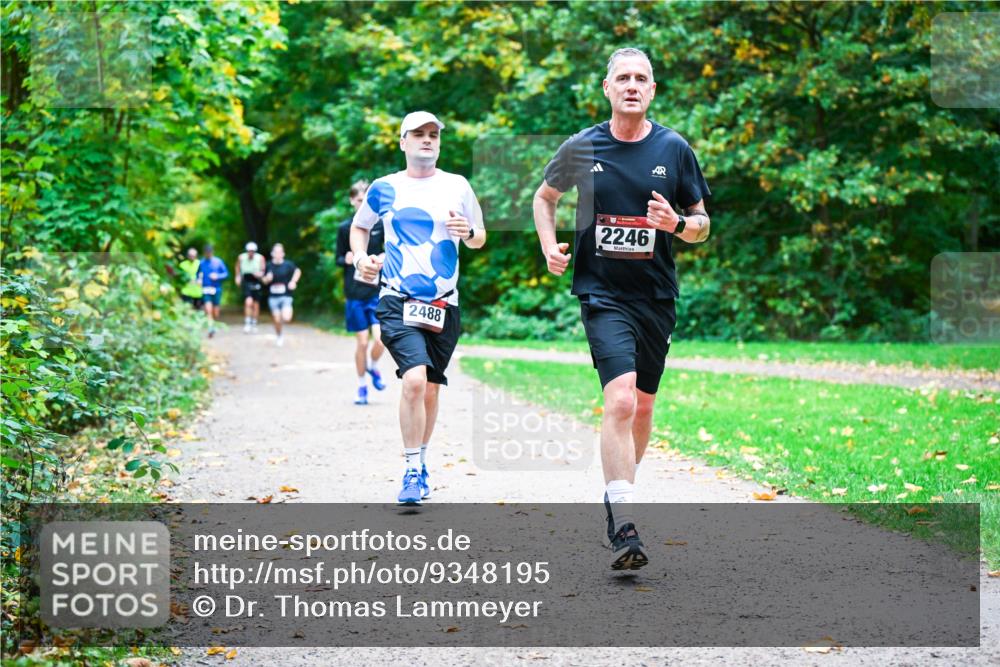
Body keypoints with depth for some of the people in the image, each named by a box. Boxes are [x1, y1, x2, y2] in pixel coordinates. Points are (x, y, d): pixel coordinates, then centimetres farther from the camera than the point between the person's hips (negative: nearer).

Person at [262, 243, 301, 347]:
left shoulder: (288, 264, -6)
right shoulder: (269, 265, 1)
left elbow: (298, 271, 10)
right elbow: (265, 281, 12)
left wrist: (293, 281, -7)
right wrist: (267, 279, -12)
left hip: (285, 296, -2)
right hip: (273, 297, 2)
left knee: (286, 318, -19)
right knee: (277, 320, 2)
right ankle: (280, 337, 28)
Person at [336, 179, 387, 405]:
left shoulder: (381, 224, 1)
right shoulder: (345, 228, 1)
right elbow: (338, 259, 9)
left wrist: (385, 258, -8)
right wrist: (346, 260, -14)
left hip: (378, 292, 0)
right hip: (355, 294, 0)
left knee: (380, 339, -11)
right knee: (361, 342, 1)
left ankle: (373, 367, 22)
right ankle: (362, 387, 18)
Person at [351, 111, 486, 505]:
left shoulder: (457, 186, 7)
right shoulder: (384, 189, 5)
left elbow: (479, 239, 16)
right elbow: (359, 226, 21)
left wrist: (468, 232, -7)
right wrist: (361, 258, 2)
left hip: (444, 304, 2)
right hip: (398, 301, -2)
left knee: (430, 388, 9)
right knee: (414, 379, -21)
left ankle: (419, 463, 30)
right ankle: (413, 471, -12)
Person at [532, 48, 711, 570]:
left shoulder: (674, 149, 2)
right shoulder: (581, 148, 0)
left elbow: (701, 224, 9)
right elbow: (545, 197, 17)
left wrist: (678, 224, -14)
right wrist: (550, 247, 0)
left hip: (657, 296, 3)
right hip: (603, 295, -3)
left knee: (642, 406, 13)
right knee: (620, 401, -19)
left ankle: (617, 492, 36)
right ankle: (623, 529, -21)